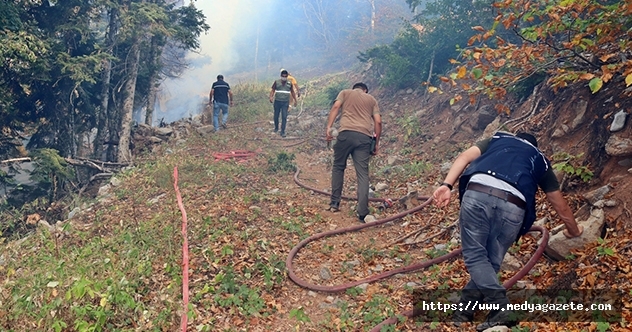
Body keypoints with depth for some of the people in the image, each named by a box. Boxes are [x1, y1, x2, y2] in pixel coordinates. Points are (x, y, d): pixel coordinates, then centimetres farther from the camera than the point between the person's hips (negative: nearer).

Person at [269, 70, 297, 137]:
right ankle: (276, 127, 36)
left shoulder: (289, 83, 1)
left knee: (284, 117, -7)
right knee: (276, 116, 10)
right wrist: (271, 97, -20)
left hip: (285, 103, 0)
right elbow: (272, 90, -3)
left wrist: (295, 100, 12)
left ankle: (282, 132, -2)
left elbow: (292, 92, 13)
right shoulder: (276, 82, -3)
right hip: (277, 102, 0)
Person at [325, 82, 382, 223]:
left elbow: (335, 107, 2)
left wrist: (328, 127, -4)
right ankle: (363, 213, -6)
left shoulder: (345, 92, 22)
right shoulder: (372, 99, 26)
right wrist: (376, 143, 18)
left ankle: (334, 203, 17)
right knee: (363, 174, -1)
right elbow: (378, 122, 14)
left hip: (346, 133, -1)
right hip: (365, 137, 1)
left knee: (338, 167, 17)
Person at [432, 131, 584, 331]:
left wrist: (447, 185, 4)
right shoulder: (540, 160, 36)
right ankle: (465, 309, 20)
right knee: (492, 261, 17)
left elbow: (464, 157, 15)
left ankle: (500, 308, -3)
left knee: (474, 254, 11)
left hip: (477, 193, -1)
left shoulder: (497, 139, 36)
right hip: (512, 206, 1)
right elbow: (560, 206, 43)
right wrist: (573, 230, 61)